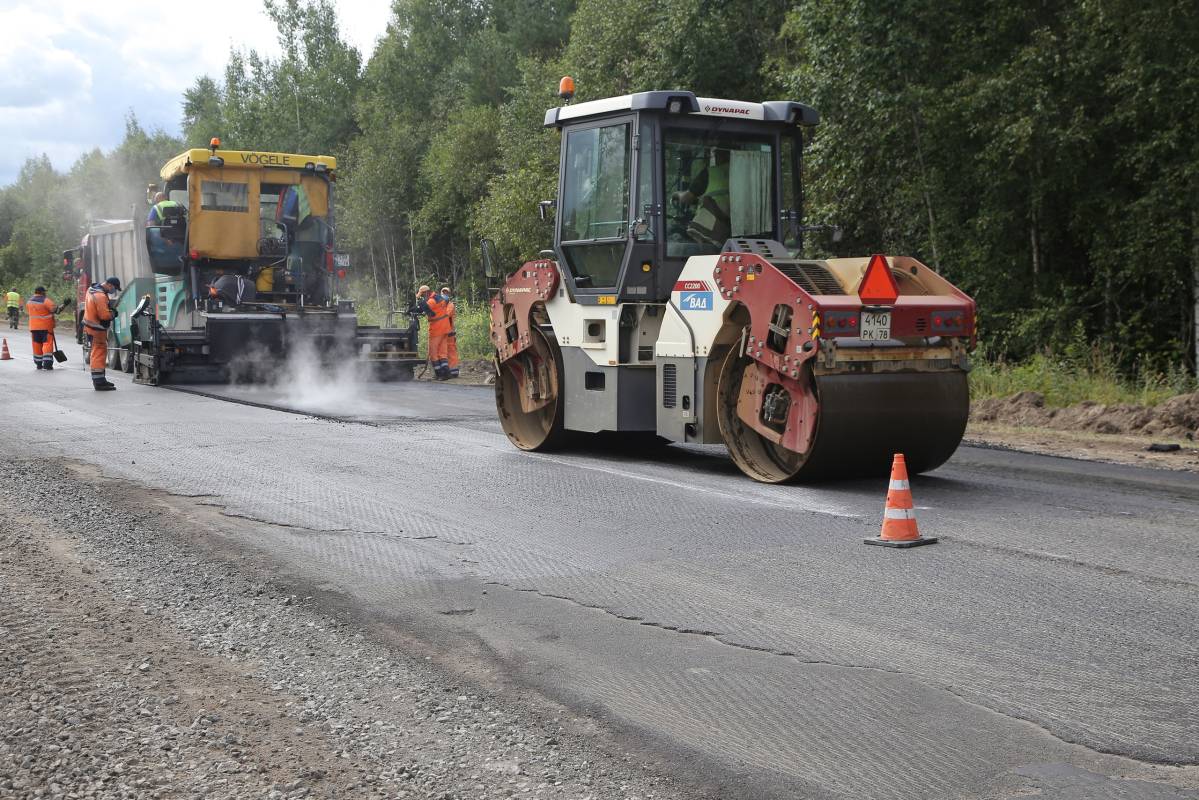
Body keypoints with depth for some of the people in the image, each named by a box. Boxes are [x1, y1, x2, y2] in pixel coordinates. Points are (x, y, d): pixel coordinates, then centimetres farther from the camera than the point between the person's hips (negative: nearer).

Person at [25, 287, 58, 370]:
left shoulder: (29, 302, 8)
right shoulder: (45, 301, -13)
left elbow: (28, 312, 18)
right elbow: (54, 309, -20)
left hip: (34, 327, 6)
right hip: (46, 326, -6)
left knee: (37, 345, 12)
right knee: (47, 343, -4)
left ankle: (38, 363, 16)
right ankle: (47, 363, -11)